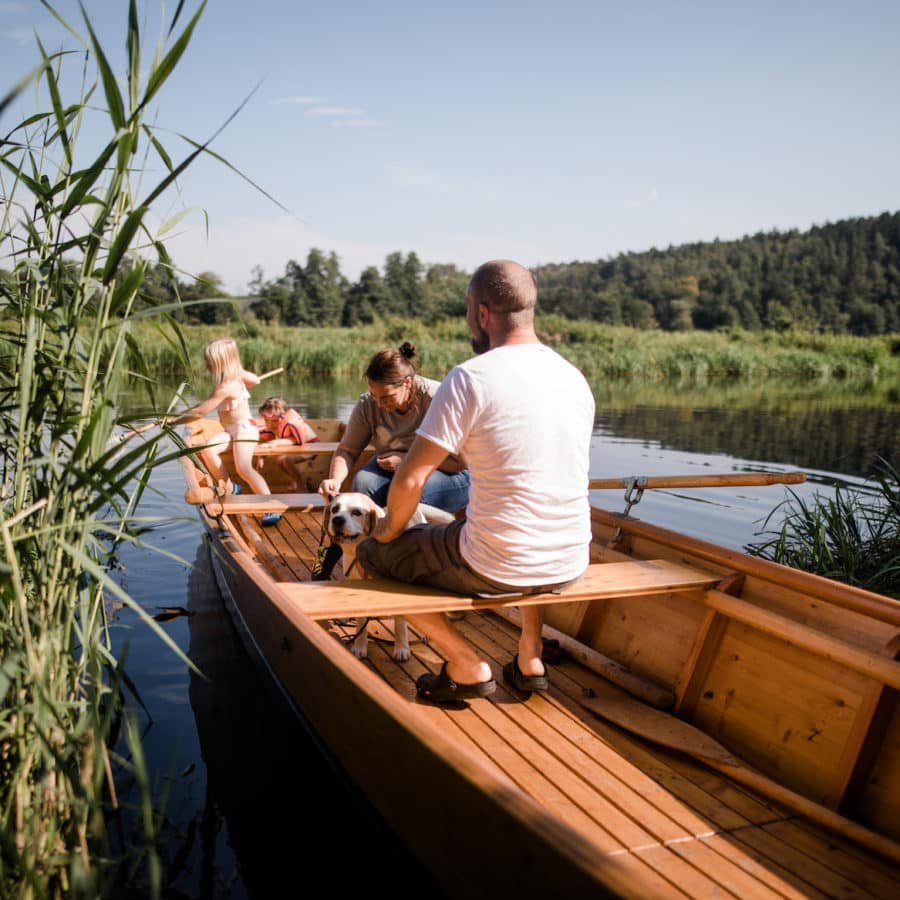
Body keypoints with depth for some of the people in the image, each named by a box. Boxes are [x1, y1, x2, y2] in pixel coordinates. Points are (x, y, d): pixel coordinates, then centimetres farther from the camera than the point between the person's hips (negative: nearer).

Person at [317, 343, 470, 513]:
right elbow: (347, 450, -4)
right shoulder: (367, 404, -11)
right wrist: (335, 480, -25)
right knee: (362, 482, -26)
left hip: (449, 475, -4)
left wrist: (407, 460, -22)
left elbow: (460, 461, -20)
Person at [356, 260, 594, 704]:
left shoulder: (471, 378, -15)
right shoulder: (575, 377, 5)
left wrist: (390, 529, 5)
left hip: (494, 568, -6)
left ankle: (467, 666, 13)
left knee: (371, 553, 15)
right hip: (570, 567, 7)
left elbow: (409, 480, -16)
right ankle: (530, 658, 31)